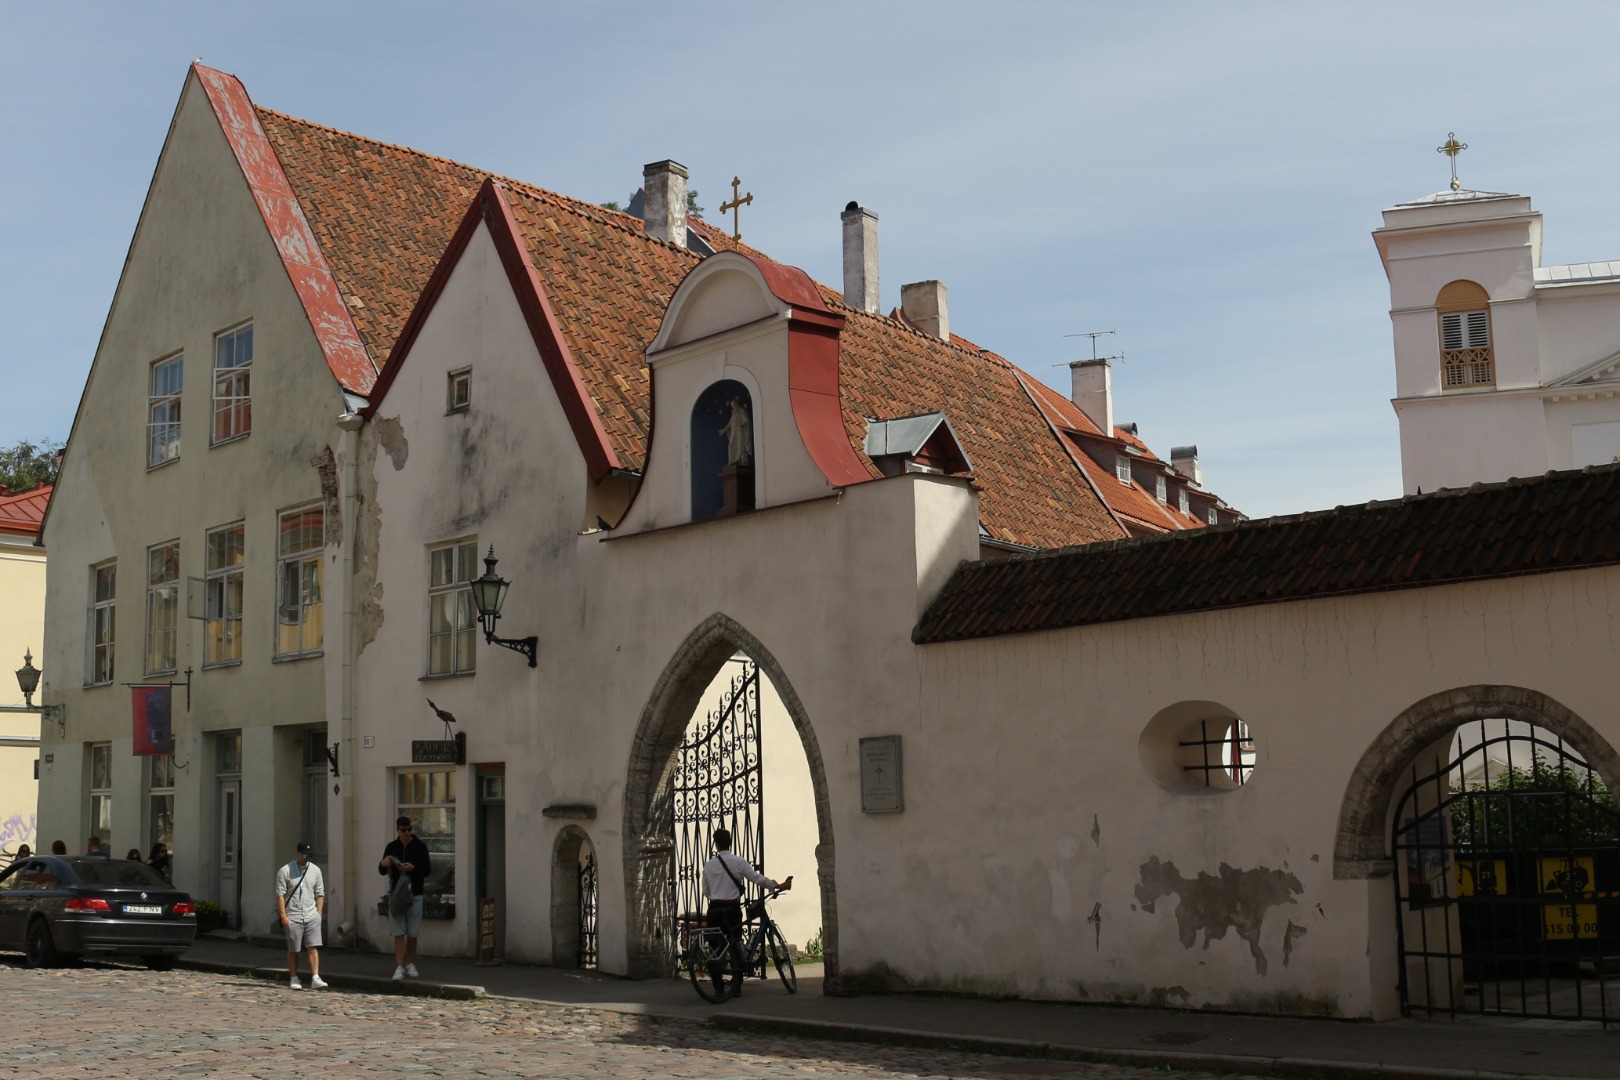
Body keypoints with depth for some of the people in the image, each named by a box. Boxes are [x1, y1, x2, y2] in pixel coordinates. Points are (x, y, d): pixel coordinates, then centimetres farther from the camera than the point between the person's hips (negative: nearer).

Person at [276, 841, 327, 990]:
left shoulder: (315, 870, 10)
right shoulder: (285, 871, -2)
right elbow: (280, 894, -6)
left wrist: (319, 913, 5)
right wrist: (283, 915, -12)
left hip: (311, 916, 3)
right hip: (293, 916, -3)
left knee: (313, 947, -7)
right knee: (293, 950, 6)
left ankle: (315, 978, -10)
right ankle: (293, 979, 17)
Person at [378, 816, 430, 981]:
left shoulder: (420, 846, 2)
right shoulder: (391, 847, 7)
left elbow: (427, 870, 0)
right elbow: (382, 871, 12)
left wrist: (413, 868, -18)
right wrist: (383, 864, -12)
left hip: (414, 894, -1)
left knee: (412, 933, 4)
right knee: (399, 933, -6)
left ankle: (410, 964, 19)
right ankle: (399, 967, -8)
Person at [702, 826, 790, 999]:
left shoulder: (708, 865, 1)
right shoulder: (739, 862, -5)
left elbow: (705, 891, 7)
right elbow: (758, 878, -6)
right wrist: (779, 886, 2)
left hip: (714, 909, 1)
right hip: (732, 908, -1)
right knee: (735, 945, 8)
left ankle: (718, 985, 6)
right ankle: (736, 986, 2)